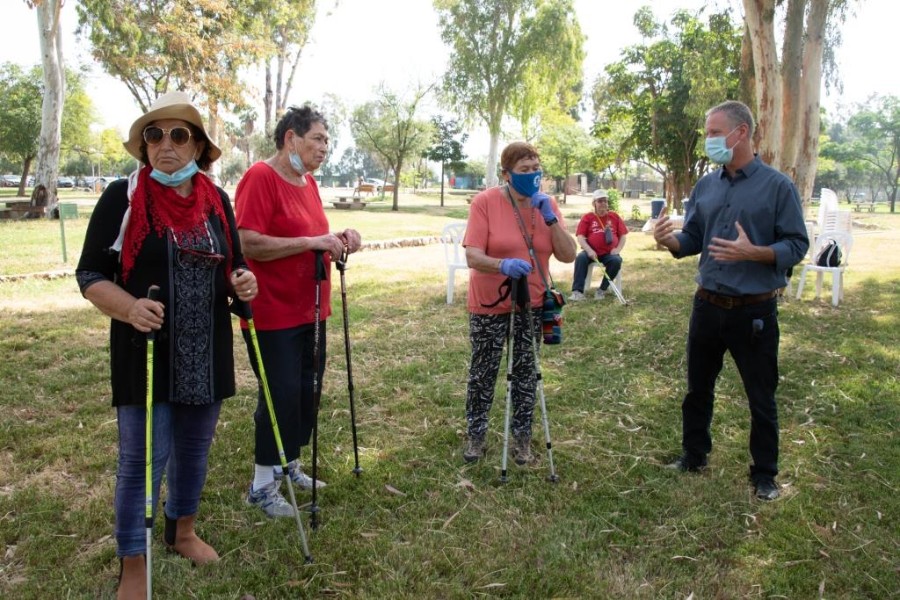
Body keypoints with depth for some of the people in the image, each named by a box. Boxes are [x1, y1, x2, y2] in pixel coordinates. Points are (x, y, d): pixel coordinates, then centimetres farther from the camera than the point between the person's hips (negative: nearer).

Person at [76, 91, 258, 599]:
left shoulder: (217, 199, 4)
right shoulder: (122, 197, -9)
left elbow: (233, 264, 14)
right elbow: (90, 275, -8)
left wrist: (243, 282, -10)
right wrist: (129, 307, -27)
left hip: (207, 354, 5)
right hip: (147, 356, -4)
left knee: (195, 449, 18)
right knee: (142, 460, 2)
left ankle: (183, 531, 41)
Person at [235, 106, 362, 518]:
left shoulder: (308, 181, 11)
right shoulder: (260, 178, -15)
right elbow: (250, 244, -23)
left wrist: (337, 239, 0)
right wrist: (312, 242, -25)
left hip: (310, 311, 9)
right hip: (273, 314, -8)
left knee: (307, 391, 16)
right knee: (281, 397, -1)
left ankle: (288, 465, 34)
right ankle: (262, 487, 16)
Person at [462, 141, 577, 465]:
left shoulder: (547, 204, -2)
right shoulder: (485, 202, -13)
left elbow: (569, 255, -8)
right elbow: (473, 256, -19)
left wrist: (550, 218, -20)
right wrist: (503, 265, -39)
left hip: (531, 305, 3)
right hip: (490, 306, -3)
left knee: (526, 373, 10)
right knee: (483, 373, 8)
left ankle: (522, 438, 26)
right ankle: (476, 435, 26)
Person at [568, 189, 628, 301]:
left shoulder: (615, 217, 11)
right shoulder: (587, 217, 5)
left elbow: (622, 235, 13)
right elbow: (580, 237, -2)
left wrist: (618, 249, -6)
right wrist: (589, 250, -18)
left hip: (609, 253, 1)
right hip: (592, 252, -1)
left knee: (617, 260, -30)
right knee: (580, 257, -30)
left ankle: (602, 289, -17)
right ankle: (578, 291, -34)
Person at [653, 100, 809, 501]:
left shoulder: (777, 186, -9)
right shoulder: (705, 186, 6)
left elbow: (797, 246, -10)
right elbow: (693, 240, 9)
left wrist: (752, 252, -27)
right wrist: (670, 240, -13)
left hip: (755, 311, -4)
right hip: (707, 305, 5)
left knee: (761, 398, 9)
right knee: (698, 388, 17)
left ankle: (764, 474, 26)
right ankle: (693, 456, 35)